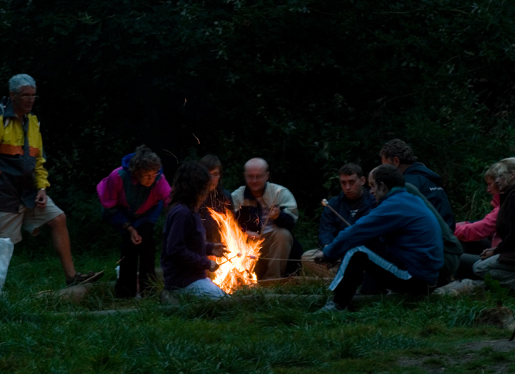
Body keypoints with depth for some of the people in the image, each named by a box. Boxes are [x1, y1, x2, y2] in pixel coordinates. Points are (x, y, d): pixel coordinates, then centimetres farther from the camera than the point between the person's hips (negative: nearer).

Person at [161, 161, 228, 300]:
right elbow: (175, 250, -25)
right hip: (182, 281, -10)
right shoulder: (181, 213, -19)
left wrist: (210, 248, 13)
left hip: (194, 277, 10)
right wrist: (206, 263, -18)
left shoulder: (190, 212, 12)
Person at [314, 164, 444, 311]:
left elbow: (355, 233, -13)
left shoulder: (394, 206, -15)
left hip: (414, 280, -10)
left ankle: (336, 306, -10)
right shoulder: (414, 201, 17)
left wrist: (328, 253, -1)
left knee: (356, 254, -13)